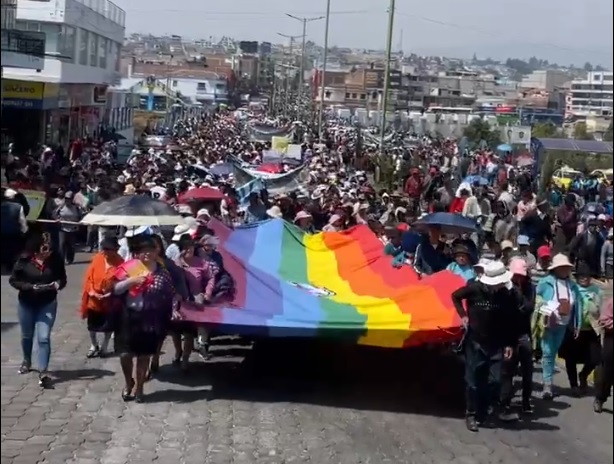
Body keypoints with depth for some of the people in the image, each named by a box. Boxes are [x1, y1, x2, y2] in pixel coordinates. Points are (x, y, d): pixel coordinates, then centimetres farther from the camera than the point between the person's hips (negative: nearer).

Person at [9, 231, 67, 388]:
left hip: (48, 304, -1)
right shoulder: (25, 259, -16)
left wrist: (58, 284, -22)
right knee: (27, 335, 22)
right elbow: (13, 280, -10)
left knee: (43, 338, -11)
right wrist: (30, 287, -24)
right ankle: (27, 361, 48)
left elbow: (63, 278, 0)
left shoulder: (56, 259, -13)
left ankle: (43, 373, -10)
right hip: (26, 303, 1)